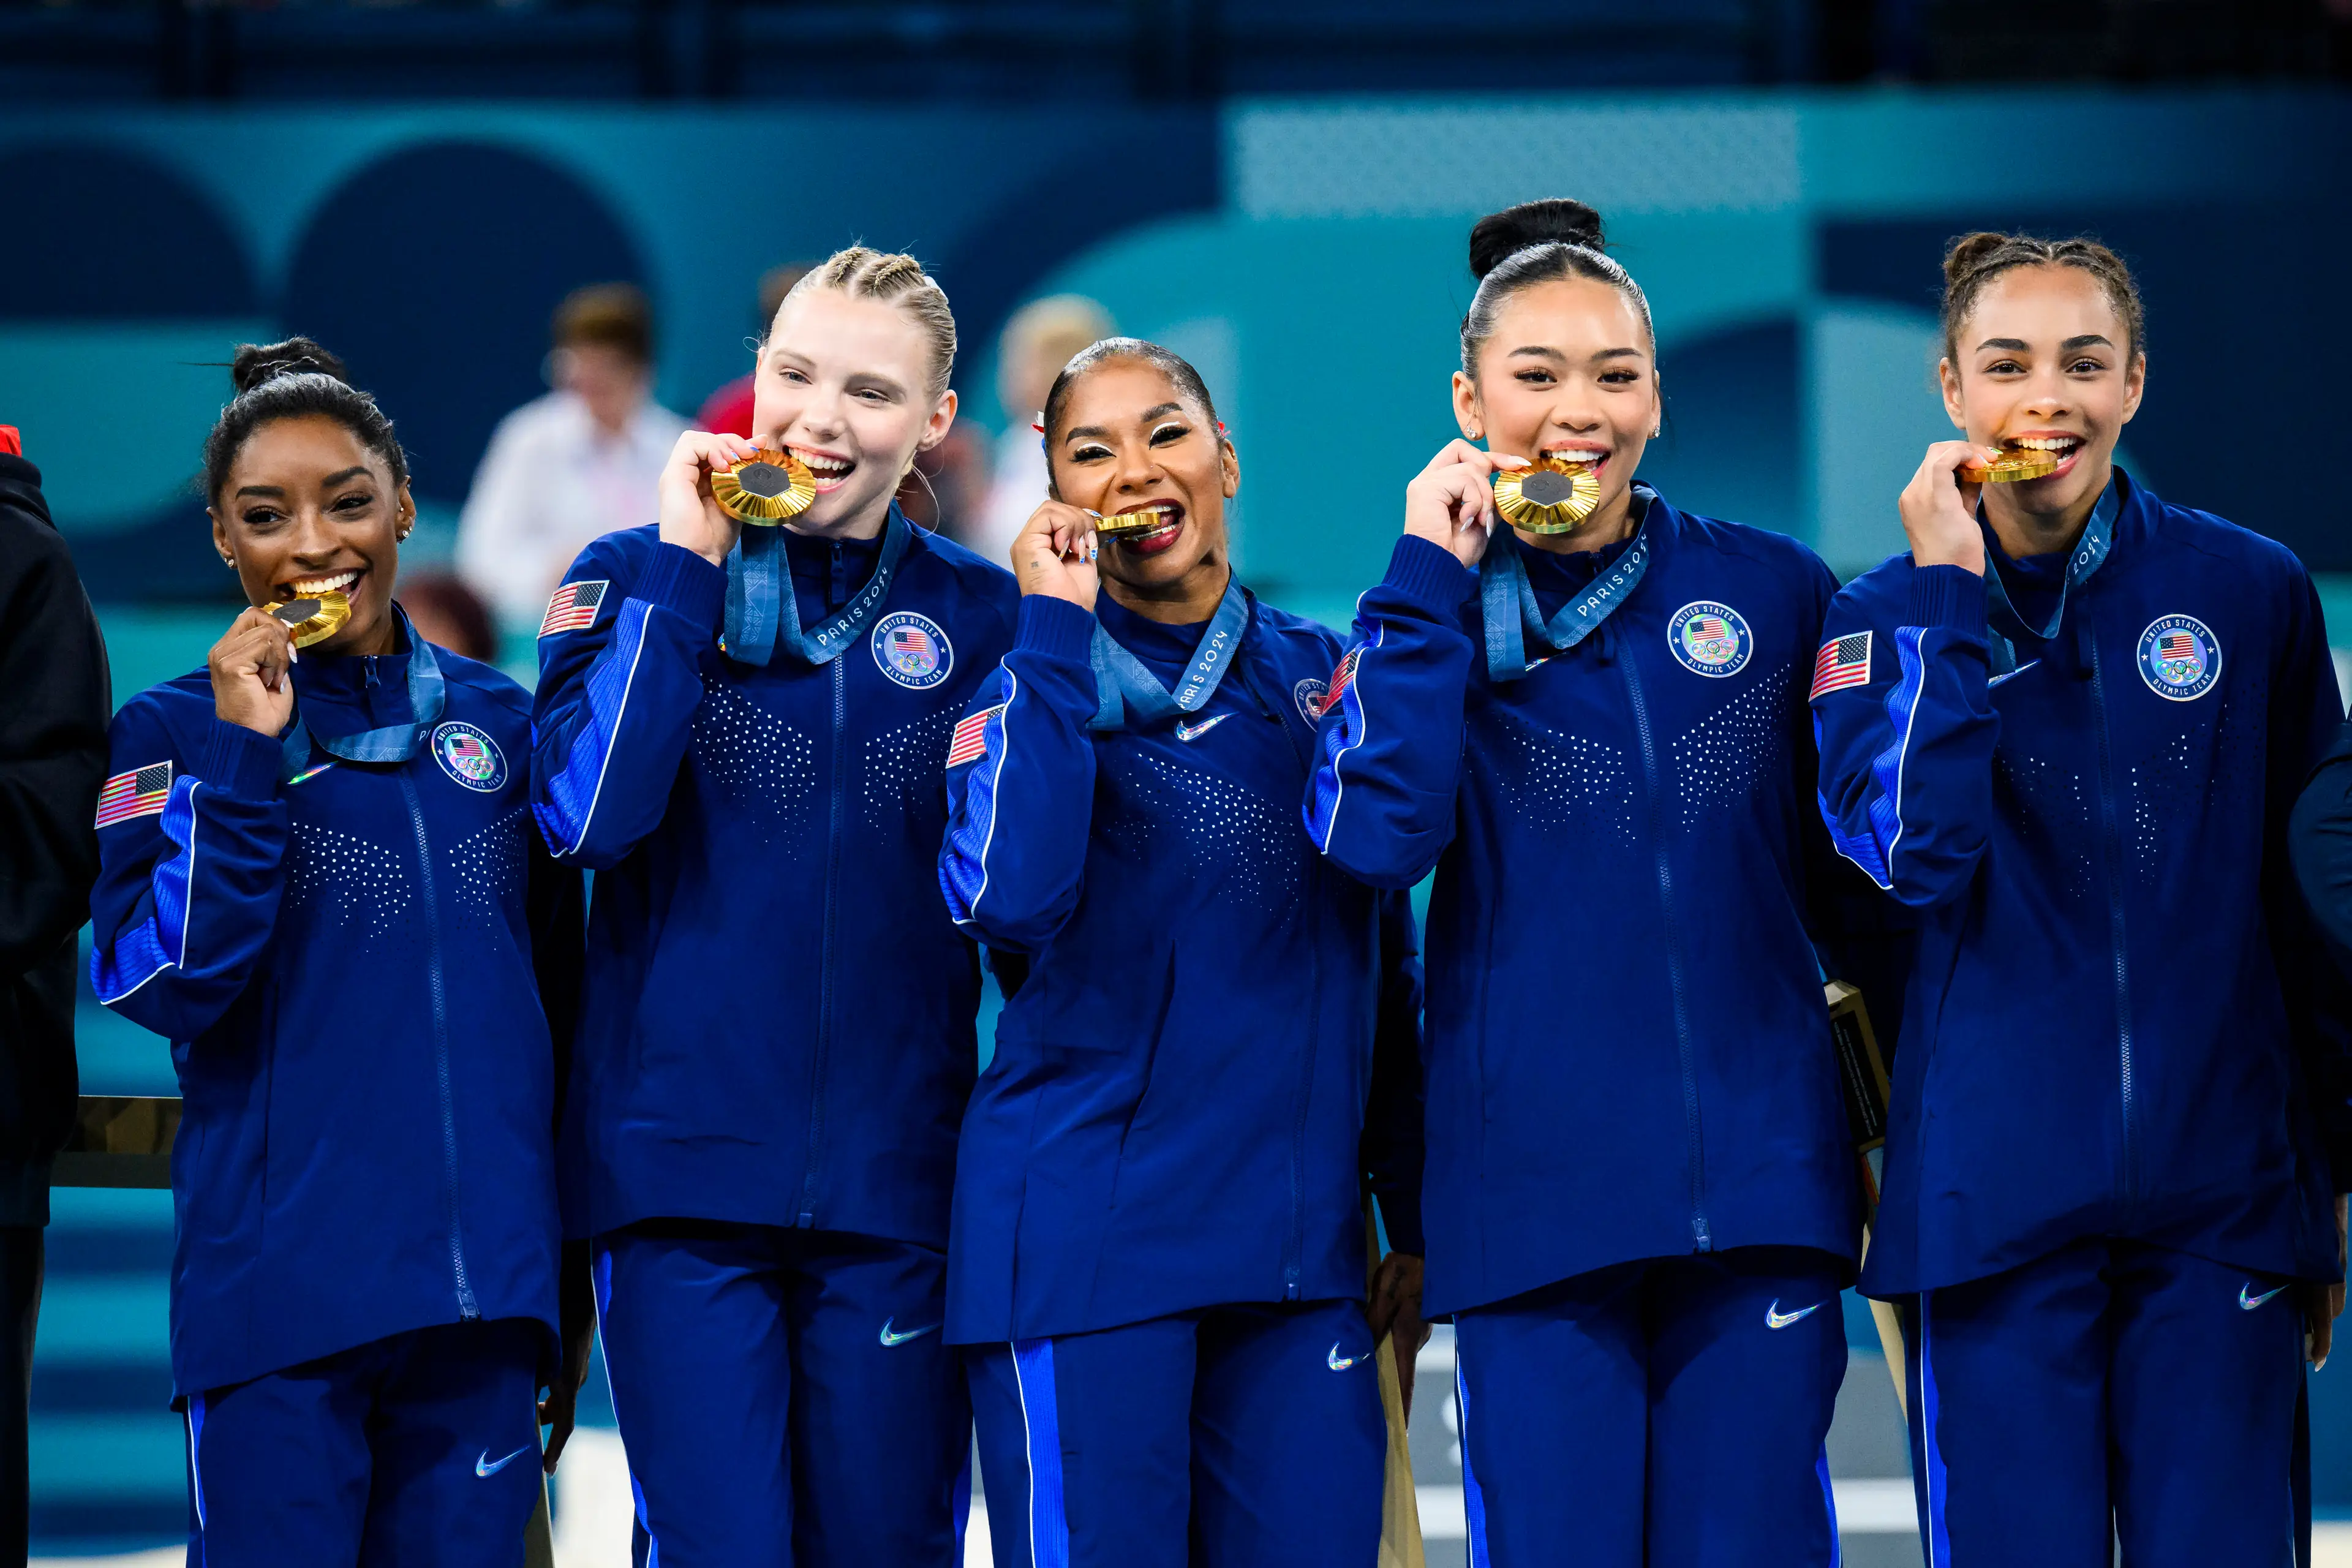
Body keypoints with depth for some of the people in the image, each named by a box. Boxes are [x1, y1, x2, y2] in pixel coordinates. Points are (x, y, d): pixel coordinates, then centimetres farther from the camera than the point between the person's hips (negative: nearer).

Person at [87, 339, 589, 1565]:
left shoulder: (498, 724, 12)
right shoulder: (173, 735, 2)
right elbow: (160, 987, -11)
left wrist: (574, 1280, 16)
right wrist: (247, 759, -15)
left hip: (483, 1284, 3)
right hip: (281, 1287, -3)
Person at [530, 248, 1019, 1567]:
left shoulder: (979, 613, 7)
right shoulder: (640, 580, 3)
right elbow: (589, 813, -14)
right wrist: (686, 566, -12)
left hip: (895, 1181, 2)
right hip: (684, 1169, -2)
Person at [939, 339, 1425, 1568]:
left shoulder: (1323, 676, 12)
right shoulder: (1036, 685, 1)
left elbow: (1386, 963, 18)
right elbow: (1008, 904, -21)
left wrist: (1416, 1217, 16)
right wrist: (1059, 635, -15)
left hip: (1300, 1243, 4)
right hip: (1088, 1230, -4)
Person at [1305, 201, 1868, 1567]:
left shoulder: (1775, 593, 6)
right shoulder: (1428, 617, 5)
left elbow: (1850, 876, 14)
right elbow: (1373, 838, -14)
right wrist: (1432, 580, -11)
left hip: (1760, 1185, 1)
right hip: (1535, 1193, -1)